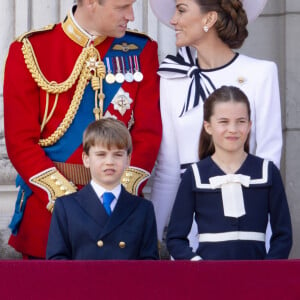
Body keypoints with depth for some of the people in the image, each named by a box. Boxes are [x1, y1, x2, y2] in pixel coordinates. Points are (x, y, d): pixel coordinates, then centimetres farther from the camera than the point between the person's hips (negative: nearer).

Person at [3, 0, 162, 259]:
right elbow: (20, 140, -5)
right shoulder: (29, 51, -1)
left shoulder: (142, 51, 5)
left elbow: (148, 134, 1)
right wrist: (65, 199, -15)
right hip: (47, 212, -1)